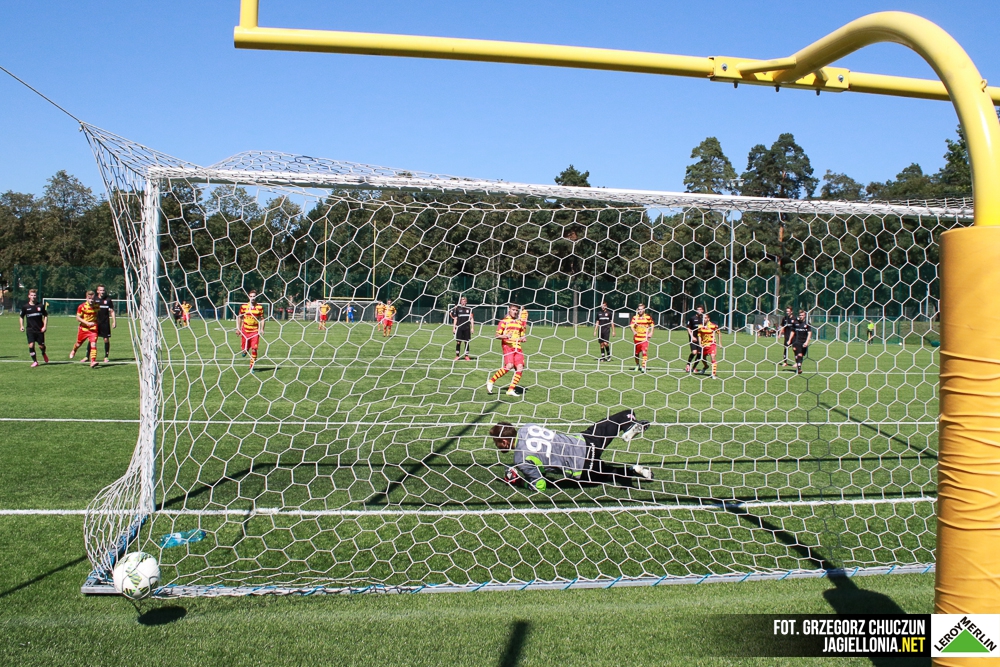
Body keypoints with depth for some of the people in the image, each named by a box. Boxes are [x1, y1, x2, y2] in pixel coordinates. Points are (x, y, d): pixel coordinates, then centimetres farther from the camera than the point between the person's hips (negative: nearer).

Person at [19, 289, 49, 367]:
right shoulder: (25, 307, 2)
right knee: (31, 345, -11)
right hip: (30, 329, 0)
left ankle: (43, 354, 36)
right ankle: (35, 361, 1)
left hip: (40, 330, 0)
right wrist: (22, 326, 0)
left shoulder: (41, 306, 1)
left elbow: (45, 316, 9)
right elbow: (22, 317, 13)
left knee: (41, 346, 1)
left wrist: (45, 326, -1)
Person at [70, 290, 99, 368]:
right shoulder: (82, 306, -12)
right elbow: (78, 318, -11)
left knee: (93, 344, -19)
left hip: (93, 329, 0)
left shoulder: (96, 306, -3)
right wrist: (87, 323, -22)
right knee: (78, 344, 20)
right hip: (83, 328, 0)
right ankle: (73, 351, 54)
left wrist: (95, 323, 6)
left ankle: (93, 361, -24)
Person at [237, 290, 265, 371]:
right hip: (245, 330, 1)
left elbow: (262, 318, 4)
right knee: (244, 348, 5)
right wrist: (238, 328, 9)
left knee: (254, 349, -9)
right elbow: (240, 318, 10)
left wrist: (262, 329, -5)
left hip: (255, 331, -1)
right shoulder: (243, 306, 0)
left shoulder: (260, 307, 0)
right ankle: (244, 350, 44)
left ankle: (252, 366, -1)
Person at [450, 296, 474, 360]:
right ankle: (457, 356, 6)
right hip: (459, 328, -1)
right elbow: (455, 319, 8)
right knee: (458, 342, -1)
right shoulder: (457, 309, 5)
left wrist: (472, 328, 1)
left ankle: (466, 356, 8)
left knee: (467, 342, 3)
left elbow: (471, 319, 7)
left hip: (467, 328, 1)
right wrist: (453, 328, 3)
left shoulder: (469, 309, 7)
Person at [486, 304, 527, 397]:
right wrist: (505, 336, -18)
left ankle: (511, 389, -3)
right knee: (509, 365, -23)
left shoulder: (521, 323, 17)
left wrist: (523, 338, 4)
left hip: (518, 346, 5)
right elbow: (497, 335, 1)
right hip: (507, 345, -5)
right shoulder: (504, 321, 4)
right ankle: (491, 381, -9)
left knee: (520, 367, -9)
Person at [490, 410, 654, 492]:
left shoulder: (521, 460, -18)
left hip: (582, 469, -5)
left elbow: (540, 486, -14)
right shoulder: (527, 427, 0)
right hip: (582, 440, 5)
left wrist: (520, 481, 1)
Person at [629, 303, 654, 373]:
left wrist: (651, 333, 0)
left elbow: (651, 325, 10)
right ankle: (637, 365, 32)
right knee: (636, 353, 11)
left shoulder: (648, 317, 0)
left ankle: (643, 367, -11)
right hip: (637, 337, 2)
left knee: (644, 352, -12)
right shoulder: (635, 317, 3)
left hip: (645, 338, -2)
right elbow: (631, 325, -3)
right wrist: (634, 331, -20)